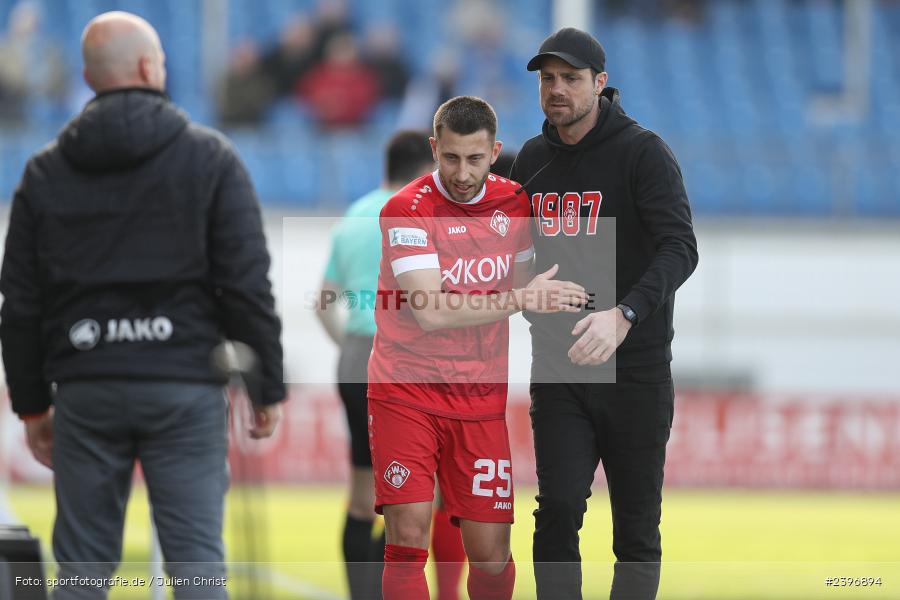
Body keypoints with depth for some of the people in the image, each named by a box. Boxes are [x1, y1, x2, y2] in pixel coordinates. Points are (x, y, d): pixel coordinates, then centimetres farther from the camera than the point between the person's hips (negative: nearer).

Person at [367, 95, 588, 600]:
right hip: (406, 392, -4)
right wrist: (523, 298, -20)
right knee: (408, 536, -15)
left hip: (481, 399, 4)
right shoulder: (407, 210, -13)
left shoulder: (513, 202, 3)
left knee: (492, 555, 0)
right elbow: (430, 311, -21)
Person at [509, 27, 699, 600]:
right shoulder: (532, 159, 10)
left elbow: (680, 248, -20)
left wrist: (624, 314, -34)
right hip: (557, 369, 4)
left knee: (637, 524, 3)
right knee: (558, 510, -7)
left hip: (636, 369, -4)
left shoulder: (643, 151, -8)